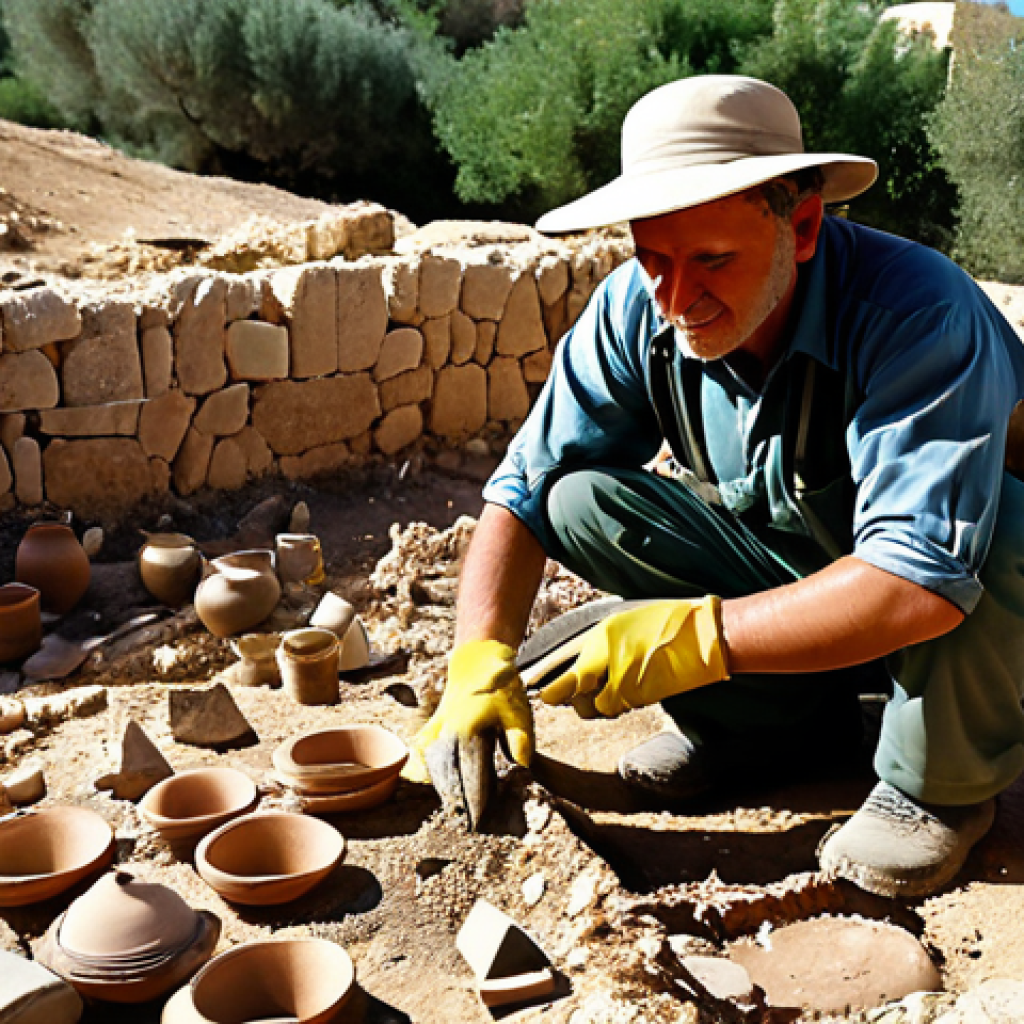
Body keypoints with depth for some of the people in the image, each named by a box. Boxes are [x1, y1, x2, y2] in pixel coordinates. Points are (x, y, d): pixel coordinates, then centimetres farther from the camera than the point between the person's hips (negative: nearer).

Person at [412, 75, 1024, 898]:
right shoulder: (638, 307, -16)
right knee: (585, 501, -14)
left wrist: (694, 639, -39)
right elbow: (525, 489, -12)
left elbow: (926, 583, -41)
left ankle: (940, 787, -8)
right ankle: (777, 722, 1)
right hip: (788, 582, 4)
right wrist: (481, 660, -26)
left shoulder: (919, 314, -32)